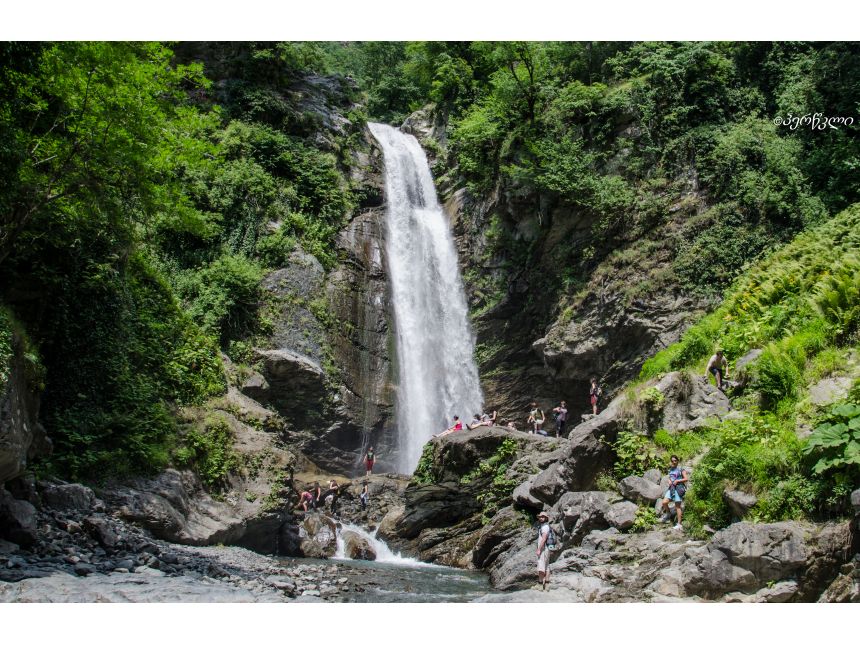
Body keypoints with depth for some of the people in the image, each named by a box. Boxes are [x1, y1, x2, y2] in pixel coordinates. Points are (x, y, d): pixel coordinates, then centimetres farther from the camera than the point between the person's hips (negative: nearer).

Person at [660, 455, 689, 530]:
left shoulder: (681, 469, -3)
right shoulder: (670, 470, 15)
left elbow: (686, 479, -8)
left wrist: (677, 481, -14)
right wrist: (669, 481, 7)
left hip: (678, 488, -5)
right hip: (671, 488, 5)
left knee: (678, 506, -2)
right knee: (664, 502, -12)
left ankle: (679, 524, 2)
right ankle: (667, 514, 16)